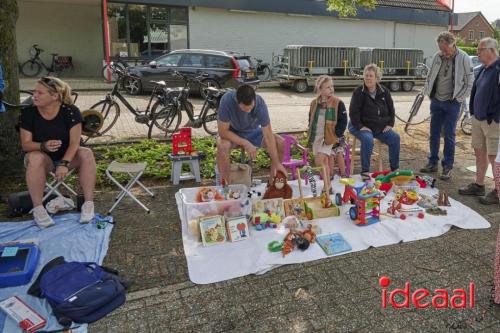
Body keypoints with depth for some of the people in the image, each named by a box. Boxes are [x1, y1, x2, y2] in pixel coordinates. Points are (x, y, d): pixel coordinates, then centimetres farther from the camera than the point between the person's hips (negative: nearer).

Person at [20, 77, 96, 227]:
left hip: (67, 156, 0)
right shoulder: (28, 113, -10)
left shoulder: (70, 111, -15)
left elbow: (74, 142, -21)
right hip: (43, 157, 1)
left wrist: (64, 163, -36)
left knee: (86, 154, -31)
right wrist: (44, 146, -34)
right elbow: (26, 144, -12)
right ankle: (38, 209, -28)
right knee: (35, 158, -34)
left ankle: (88, 204, -28)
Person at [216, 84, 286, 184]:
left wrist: (277, 163, -27)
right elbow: (223, 131, -26)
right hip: (232, 134, -2)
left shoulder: (260, 103, -27)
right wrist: (245, 144, -33)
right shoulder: (227, 100, -32)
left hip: (253, 132, 2)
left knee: (280, 143, -19)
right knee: (223, 146, -36)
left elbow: (268, 135, -26)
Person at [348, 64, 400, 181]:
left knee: (395, 138, -13)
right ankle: (365, 171, -22)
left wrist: (390, 124, 2)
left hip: (380, 127, 5)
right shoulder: (359, 92, -9)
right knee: (367, 139, -34)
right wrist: (360, 126, -20)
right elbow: (353, 112, -13)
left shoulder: (384, 91, 5)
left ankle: (395, 168, 3)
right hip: (362, 126, -5)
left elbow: (391, 109, 13)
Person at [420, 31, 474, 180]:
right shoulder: (437, 56, 2)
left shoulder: (463, 58, -10)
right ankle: (433, 163, 21)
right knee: (434, 134, 10)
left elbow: (469, 83, -4)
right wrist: (429, 93, 7)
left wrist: (458, 99, -7)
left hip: (452, 103, -4)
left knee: (449, 136, 0)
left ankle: (447, 166, 9)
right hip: (436, 101, 4)